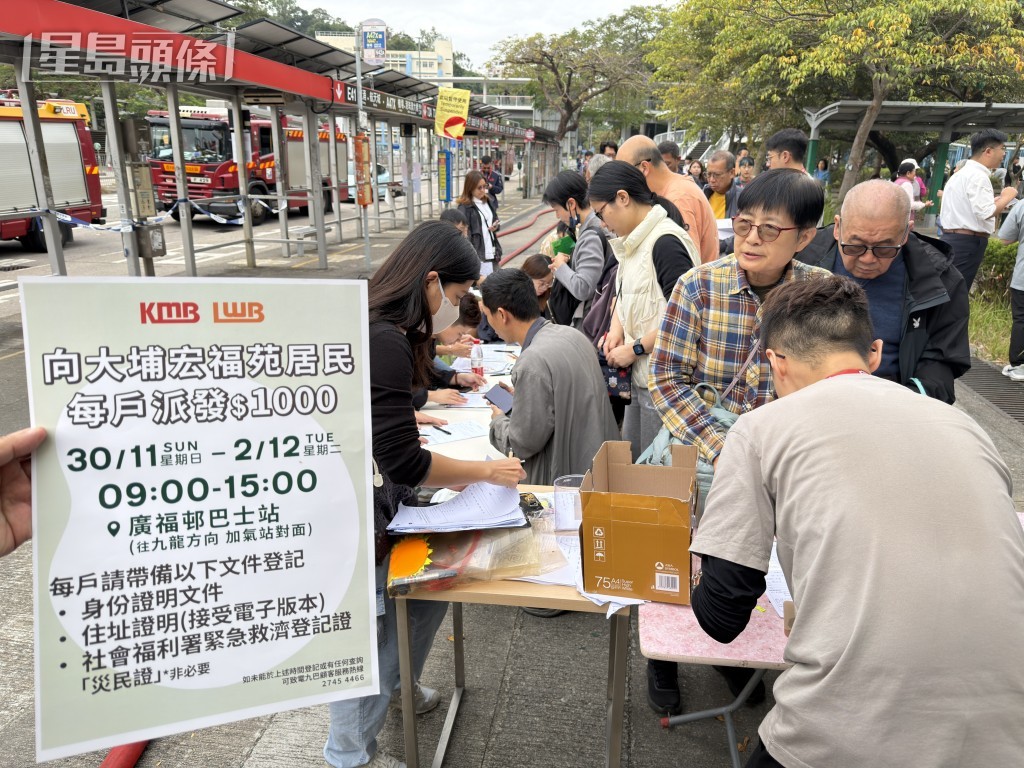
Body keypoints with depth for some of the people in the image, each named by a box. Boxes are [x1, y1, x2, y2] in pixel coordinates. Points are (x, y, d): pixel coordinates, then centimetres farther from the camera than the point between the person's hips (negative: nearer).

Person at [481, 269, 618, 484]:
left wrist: (498, 421, 2)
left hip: (567, 477, -9)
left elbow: (523, 444, -17)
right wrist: (521, 396, 19)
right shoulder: (571, 334, 2)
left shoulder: (533, 361, -24)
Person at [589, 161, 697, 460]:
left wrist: (634, 349, -16)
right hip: (639, 376, 9)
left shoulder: (666, 242, -18)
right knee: (630, 459, 17)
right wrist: (616, 328, 3)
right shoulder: (634, 240, 12)